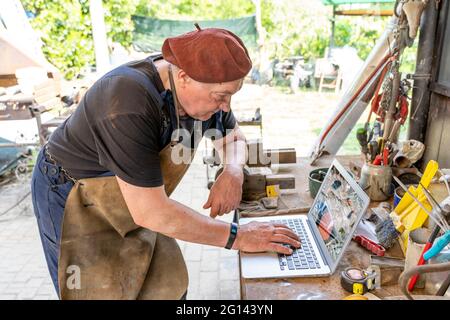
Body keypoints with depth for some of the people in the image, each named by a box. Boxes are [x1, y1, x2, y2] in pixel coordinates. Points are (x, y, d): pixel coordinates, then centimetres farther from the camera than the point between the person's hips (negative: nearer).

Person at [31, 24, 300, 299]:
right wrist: (237, 236, -28)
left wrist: (233, 172, -20)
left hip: (136, 201, 6)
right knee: (108, 292, 4)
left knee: (168, 286, 5)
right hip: (74, 197, -6)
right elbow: (152, 213, -36)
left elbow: (233, 137, 4)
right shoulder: (129, 104, -36)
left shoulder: (205, 88, -13)